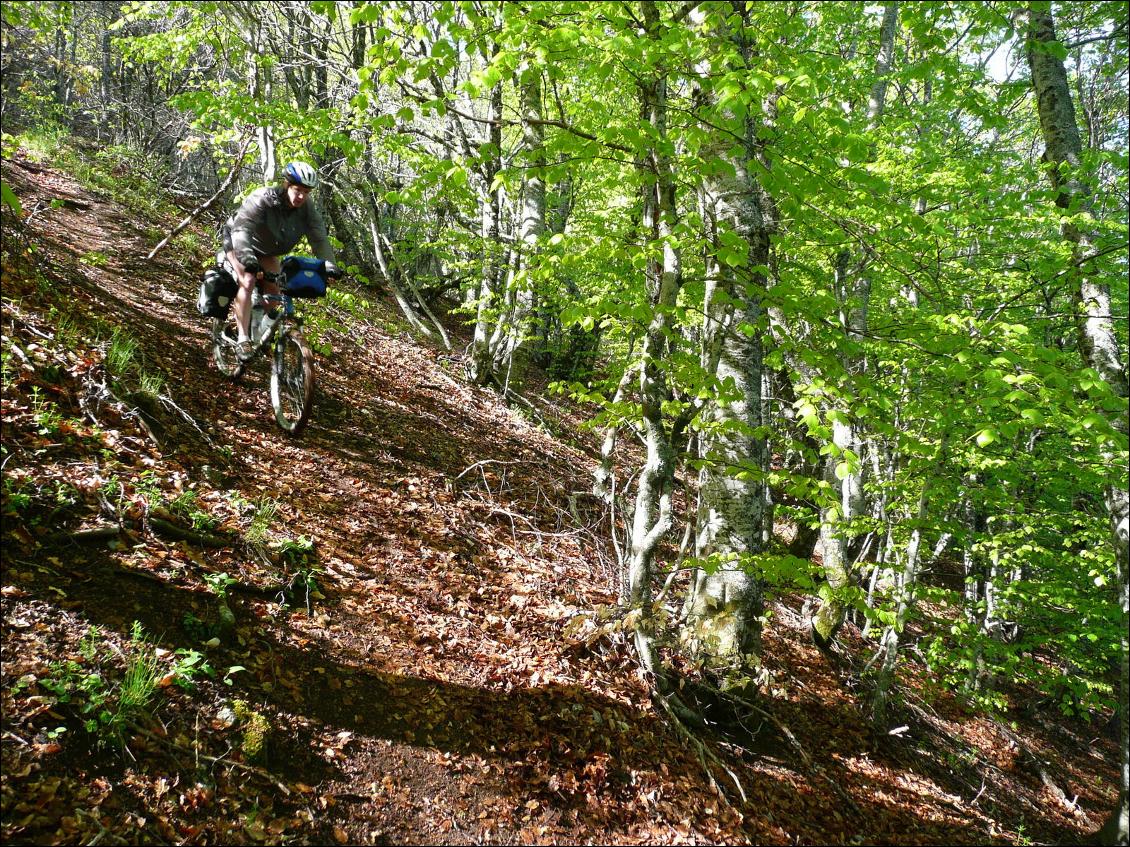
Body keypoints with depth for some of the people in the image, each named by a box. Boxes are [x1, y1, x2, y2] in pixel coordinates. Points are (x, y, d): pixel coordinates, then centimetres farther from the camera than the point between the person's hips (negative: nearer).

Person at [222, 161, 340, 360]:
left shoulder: (307, 208, -20)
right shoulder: (263, 199, -35)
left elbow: (319, 237, -24)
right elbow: (241, 227, -45)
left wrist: (328, 264, -41)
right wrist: (247, 257, -61)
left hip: (265, 250, 6)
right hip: (239, 241, -5)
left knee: (274, 291, -6)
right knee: (248, 281, -25)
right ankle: (243, 340, -24)